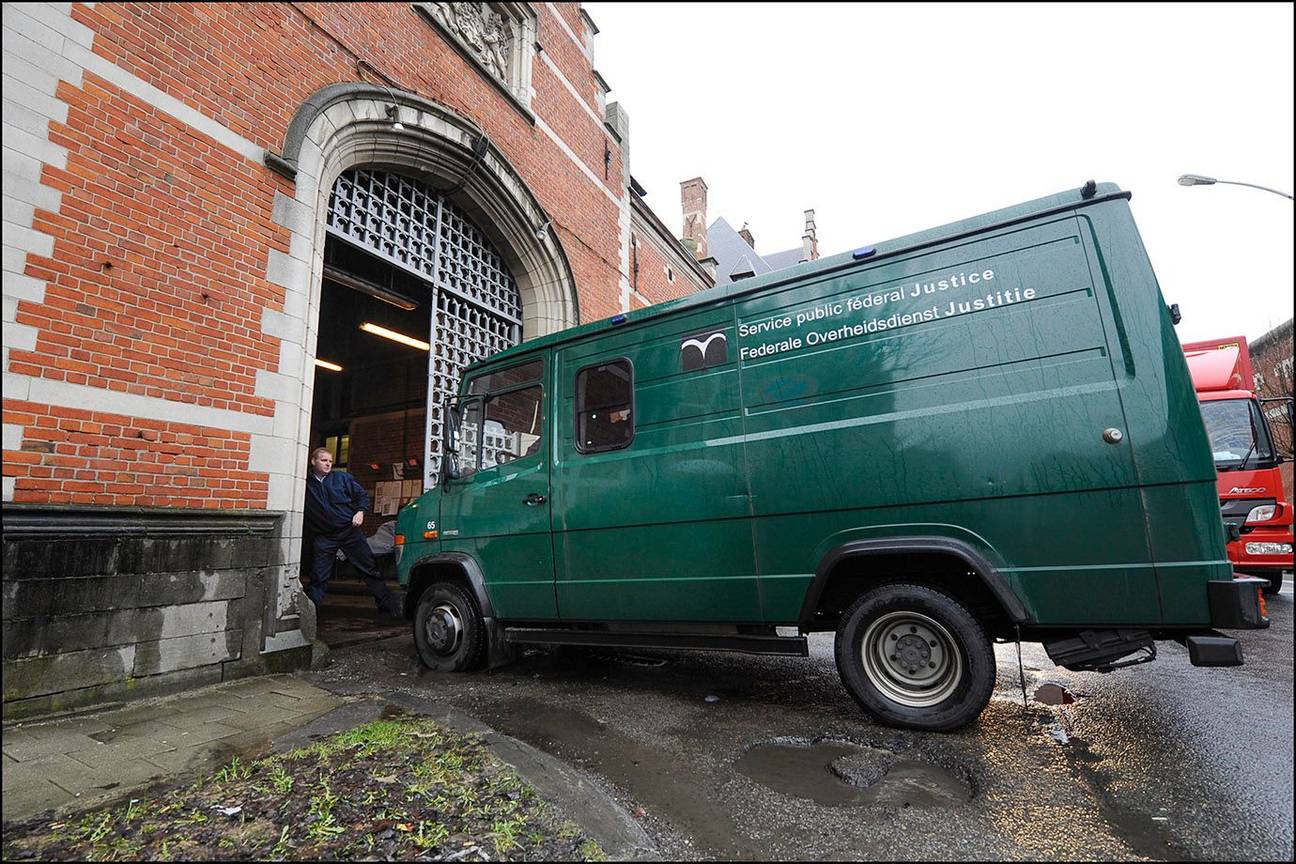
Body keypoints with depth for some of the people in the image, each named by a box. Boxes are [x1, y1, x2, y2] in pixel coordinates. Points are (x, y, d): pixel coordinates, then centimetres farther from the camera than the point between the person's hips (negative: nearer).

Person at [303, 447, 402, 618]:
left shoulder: (342, 478, 4)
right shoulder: (305, 483, 3)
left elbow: (362, 494, 10)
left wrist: (360, 511, -5)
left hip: (350, 531, 0)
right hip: (324, 537, 0)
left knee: (369, 568, 2)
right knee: (318, 578, 3)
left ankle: (388, 606, 8)